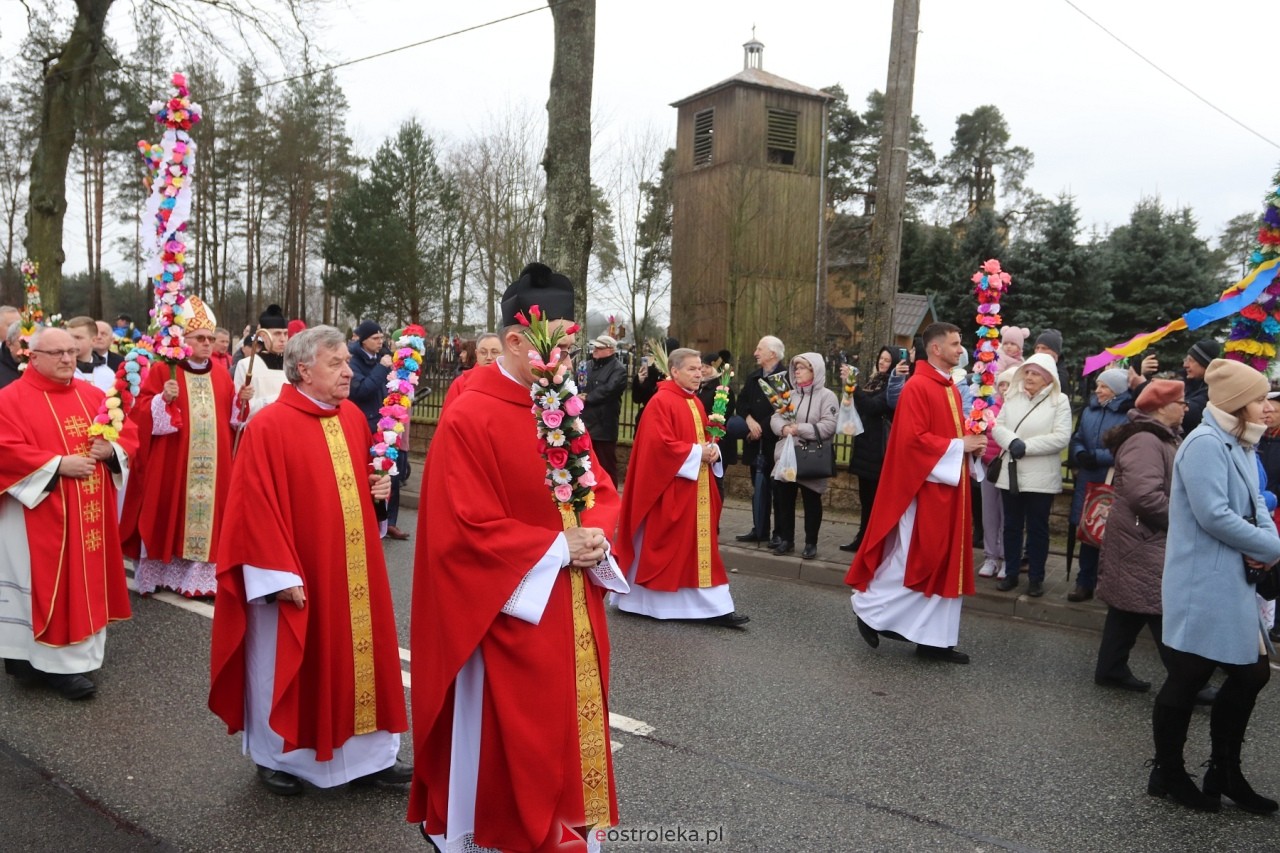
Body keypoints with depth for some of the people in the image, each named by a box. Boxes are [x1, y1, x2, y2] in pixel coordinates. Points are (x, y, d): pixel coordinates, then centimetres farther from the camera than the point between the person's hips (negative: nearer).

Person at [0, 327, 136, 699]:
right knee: (51, 585, -1)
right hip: (42, 515, -6)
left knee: (86, 581, 11)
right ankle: (60, 662, 7)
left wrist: (111, 449, -10)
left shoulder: (92, 396, 11)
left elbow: (128, 433, 11)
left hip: (89, 514, 6)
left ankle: (77, 653, 24)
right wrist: (59, 464, -21)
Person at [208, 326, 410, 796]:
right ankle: (276, 756, 31)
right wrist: (281, 574, -19)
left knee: (360, 653, 13)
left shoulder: (353, 417, 5)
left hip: (352, 569, 6)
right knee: (286, 666, 10)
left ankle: (371, 752, 26)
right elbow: (257, 507, -17)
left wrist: (378, 486, -1)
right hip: (296, 575, -6)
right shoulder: (269, 426, -15)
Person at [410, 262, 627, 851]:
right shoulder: (467, 418, -16)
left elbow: (602, 491, 11)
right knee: (509, 739, 6)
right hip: (508, 608, -7)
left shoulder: (563, 410, 6)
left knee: (565, 730, 17)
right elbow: (467, 529, -20)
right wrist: (557, 546, -18)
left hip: (571, 609, 7)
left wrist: (594, 534, -10)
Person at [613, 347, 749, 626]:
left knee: (699, 545, 8)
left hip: (697, 488, 9)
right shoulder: (661, 402, -14)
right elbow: (660, 444, -22)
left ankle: (714, 608, 10)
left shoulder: (696, 402, 13)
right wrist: (697, 453, -17)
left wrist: (712, 450, -2)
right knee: (664, 545, 1)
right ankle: (643, 599, 16)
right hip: (670, 488, -9)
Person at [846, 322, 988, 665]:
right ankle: (869, 609, 16)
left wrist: (971, 446, 1)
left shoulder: (951, 388, 14)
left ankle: (934, 638, 16)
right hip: (925, 486, -9)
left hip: (949, 487, 9)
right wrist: (959, 446, -16)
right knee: (913, 558, -3)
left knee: (944, 560, 10)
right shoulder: (917, 387, -14)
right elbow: (914, 440, -21)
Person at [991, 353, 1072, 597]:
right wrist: (1012, 442, -18)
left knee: (1037, 529, 6)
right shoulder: (1012, 397, 8)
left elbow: (1061, 438, -13)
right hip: (1011, 474, 4)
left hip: (1041, 478, -4)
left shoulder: (1060, 401, -4)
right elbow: (997, 426, 2)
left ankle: (1036, 578, 17)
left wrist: (1027, 446, -16)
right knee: (1011, 526, 11)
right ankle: (1011, 573, 23)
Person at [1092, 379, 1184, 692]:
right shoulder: (1144, 442, -19)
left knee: (1130, 607, 14)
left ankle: (1111, 668, 21)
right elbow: (1145, 495, -28)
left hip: (1148, 539, 11)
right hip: (1144, 541, -11)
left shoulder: (1161, 439, 16)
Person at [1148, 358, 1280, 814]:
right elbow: (1213, 515, -24)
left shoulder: (1239, 446, 16)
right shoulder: (1205, 444, -17)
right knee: (1188, 678, 2)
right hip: (1202, 584, -10)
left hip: (1232, 582, 10)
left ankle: (1224, 772, 29)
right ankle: (1167, 773, 18)